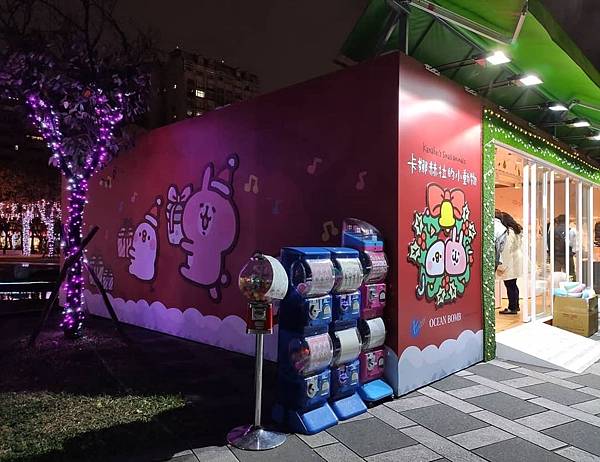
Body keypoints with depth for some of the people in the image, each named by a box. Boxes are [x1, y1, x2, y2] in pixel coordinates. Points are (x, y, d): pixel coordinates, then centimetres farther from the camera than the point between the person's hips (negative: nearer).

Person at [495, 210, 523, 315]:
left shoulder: (507, 233, -20)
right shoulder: (515, 229, 9)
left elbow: (505, 251, -21)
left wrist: (501, 266, -16)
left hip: (509, 263, -10)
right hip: (516, 260, 10)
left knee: (510, 286, 0)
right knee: (513, 285, 18)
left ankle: (512, 308, 8)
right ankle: (515, 305, 29)